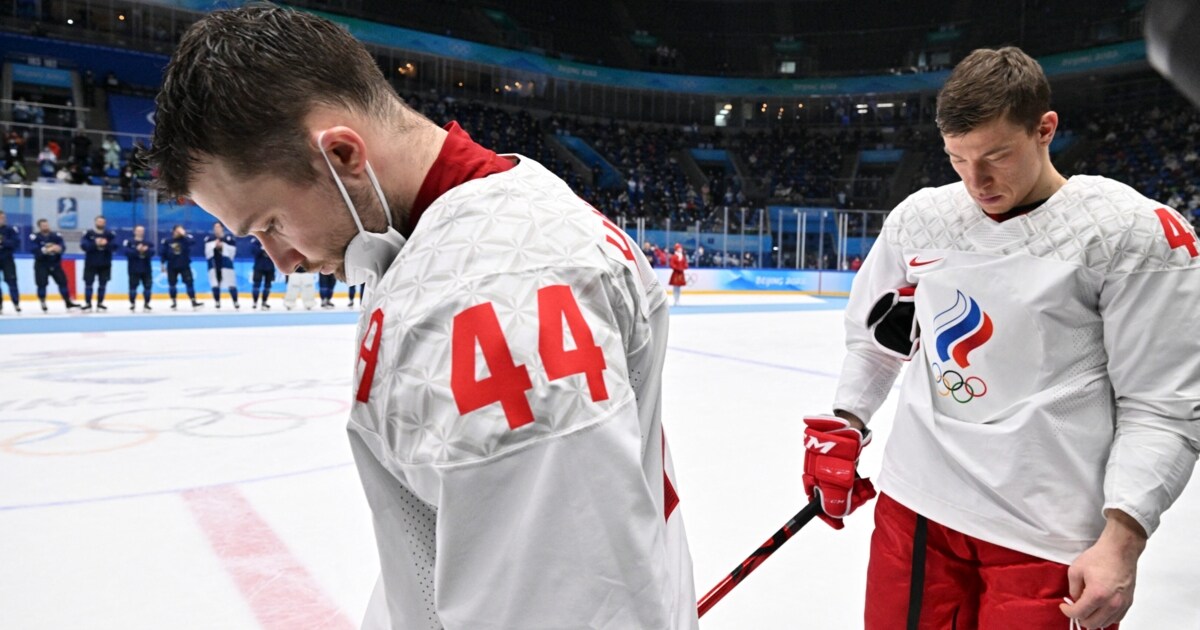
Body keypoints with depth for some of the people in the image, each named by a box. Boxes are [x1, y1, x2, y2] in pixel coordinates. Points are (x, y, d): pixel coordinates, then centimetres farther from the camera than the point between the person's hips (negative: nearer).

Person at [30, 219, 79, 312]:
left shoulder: (56, 236, 1)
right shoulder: (35, 237, -9)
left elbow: (63, 245, -12)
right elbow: (34, 249, -21)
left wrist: (59, 248, -35)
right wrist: (45, 250, -34)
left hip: (55, 264, 3)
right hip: (41, 265, -3)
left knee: (62, 281, 1)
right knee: (41, 284, -9)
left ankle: (68, 302, 10)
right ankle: (43, 304, 6)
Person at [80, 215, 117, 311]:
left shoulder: (110, 234, 3)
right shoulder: (88, 233, -2)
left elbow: (115, 245, -9)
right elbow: (83, 245, -13)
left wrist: (106, 244, -26)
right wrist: (95, 243, -25)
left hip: (105, 264, 2)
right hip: (91, 264, -2)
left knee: (102, 284, 5)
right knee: (88, 284, -2)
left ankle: (100, 303, 15)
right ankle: (88, 304, 5)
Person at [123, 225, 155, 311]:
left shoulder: (148, 243, 10)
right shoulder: (129, 242, 1)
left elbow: (152, 252, -8)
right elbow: (126, 251, -16)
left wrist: (146, 250, -27)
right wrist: (137, 250, -24)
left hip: (146, 269, 3)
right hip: (134, 269, -3)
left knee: (148, 286, 0)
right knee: (133, 287, -2)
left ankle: (146, 305, 11)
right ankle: (132, 304, 11)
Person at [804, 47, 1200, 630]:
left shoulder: (1137, 232, -9)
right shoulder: (917, 217, 3)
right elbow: (875, 332, 17)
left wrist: (1121, 541, -14)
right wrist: (842, 430, 11)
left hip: (1051, 539, -3)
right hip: (916, 506, 4)